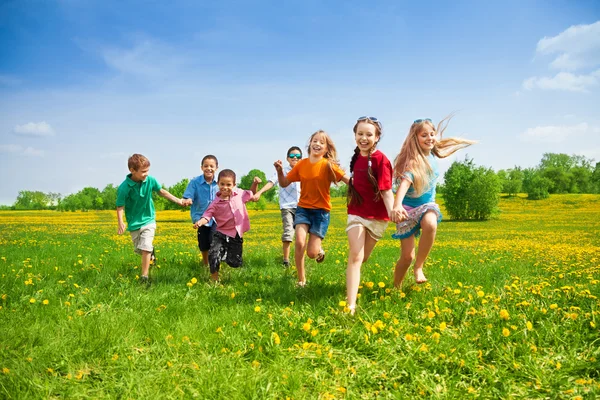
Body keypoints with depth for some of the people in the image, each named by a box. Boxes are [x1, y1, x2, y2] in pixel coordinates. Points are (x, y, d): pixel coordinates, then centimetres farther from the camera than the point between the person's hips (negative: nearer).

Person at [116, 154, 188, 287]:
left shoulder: (150, 180, -13)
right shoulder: (124, 188, -22)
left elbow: (161, 192, 3)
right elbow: (120, 207, -18)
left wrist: (178, 201, 3)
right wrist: (120, 223, -33)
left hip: (148, 220, 0)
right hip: (134, 223, 0)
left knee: (145, 247, -14)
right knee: (139, 249, 14)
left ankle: (145, 277, -6)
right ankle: (151, 251, 49)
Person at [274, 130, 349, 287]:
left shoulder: (328, 165, -11)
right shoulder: (301, 164, -1)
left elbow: (349, 181, -17)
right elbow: (284, 184, 6)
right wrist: (279, 170, -12)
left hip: (321, 211, -2)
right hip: (303, 208, 2)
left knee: (312, 253, -7)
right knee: (299, 242, -21)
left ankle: (319, 250, 34)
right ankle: (301, 279, 1)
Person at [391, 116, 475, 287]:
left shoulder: (432, 154, -2)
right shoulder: (412, 161, -23)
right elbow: (404, 183, -42)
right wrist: (397, 205, -58)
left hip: (427, 204, 4)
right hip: (408, 207, -4)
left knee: (430, 225, -35)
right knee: (407, 256, -5)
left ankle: (418, 267, -17)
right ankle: (396, 288, 21)